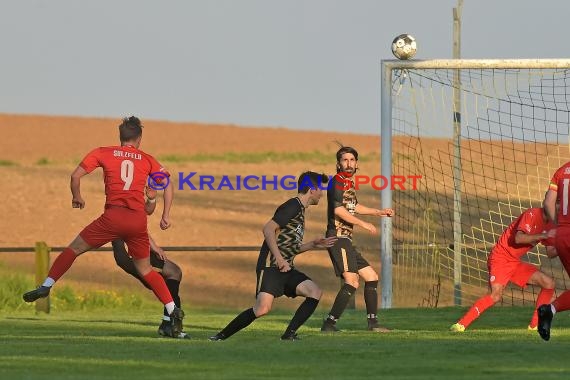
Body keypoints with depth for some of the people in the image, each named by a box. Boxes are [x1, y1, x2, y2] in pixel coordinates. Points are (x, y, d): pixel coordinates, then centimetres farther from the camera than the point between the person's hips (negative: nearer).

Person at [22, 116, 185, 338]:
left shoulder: (103, 153, 10)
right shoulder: (147, 159, 16)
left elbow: (76, 175, 4)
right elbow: (167, 185, 10)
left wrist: (77, 197, 22)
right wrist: (166, 216, 12)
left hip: (113, 216, -3)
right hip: (138, 220, 3)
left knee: (75, 249, 11)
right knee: (145, 270, 16)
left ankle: (46, 286, 2)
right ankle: (173, 311, 6)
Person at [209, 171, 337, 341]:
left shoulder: (300, 210, 23)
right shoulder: (293, 206, -7)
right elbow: (268, 229, -18)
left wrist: (314, 244, 22)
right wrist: (279, 258, -24)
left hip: (286, 268, 9)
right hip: (270, 266, -9)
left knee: (315, 292, -10)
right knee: (263, 308, -23)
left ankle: (289, 334, -5)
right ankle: (222, 335, -8)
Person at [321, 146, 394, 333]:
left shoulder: (349, 182, 20)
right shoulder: (338, 181, -8)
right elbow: (338, 210, -19)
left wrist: (379, 212, 41)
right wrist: (363, 224, -15)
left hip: (346, 240, 10)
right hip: (338, 237, -10)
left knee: (371, 277, 15)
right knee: (352, 281, -22)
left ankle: (372, 322, 19)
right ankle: (329, 324, -23)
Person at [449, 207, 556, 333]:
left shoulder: (549, 225, 10)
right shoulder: (532, 214, -16)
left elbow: (550, 252, 13)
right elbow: (518, 238, -28)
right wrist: (544, 235, -29)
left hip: (516, 262, 9)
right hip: (501, 258, -9)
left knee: (549, 283, 0)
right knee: (496, 295, -27)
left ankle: (535, 325, 7)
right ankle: (461, 324, -22)